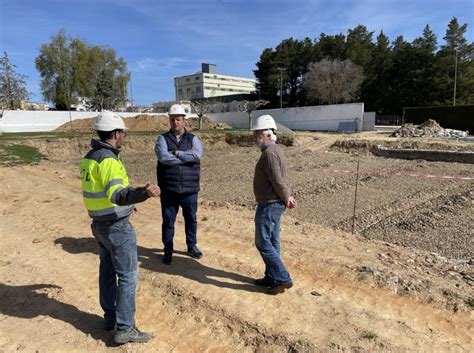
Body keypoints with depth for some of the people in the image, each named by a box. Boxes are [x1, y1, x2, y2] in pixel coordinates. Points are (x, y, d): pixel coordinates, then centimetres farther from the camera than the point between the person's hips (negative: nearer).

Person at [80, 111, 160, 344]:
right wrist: (143, 193, -53)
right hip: (116, 226, -9)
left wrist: (125, 204, 29)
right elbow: (117, 194, -35)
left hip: (99, 223, 10)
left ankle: (110, 316, 34)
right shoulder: (108, 159, -23)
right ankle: (124, 329, 9)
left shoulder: (90, 157, 8)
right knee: (127, 275, 1)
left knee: (108, 270, 19)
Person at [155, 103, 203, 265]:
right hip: (169, 189, -1)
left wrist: (176, 153, -15)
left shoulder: (193, 139, 5)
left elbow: (198, 155, -16)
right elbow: (163, 157, -17)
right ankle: (168, 250, 26)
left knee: (191, 219, 14)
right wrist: (187, 156, -13)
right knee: (168, 221, 9)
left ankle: (192, 246, 34)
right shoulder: (162, 139, 2)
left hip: (189, 189, 1)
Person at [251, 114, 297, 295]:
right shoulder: (274, 150, 13)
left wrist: (286, 199, -9)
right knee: (272, 242, 16)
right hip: (274, 204, 10)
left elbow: (278, 181, -22)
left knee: (263, 243, -1)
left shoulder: (269, 152, -20)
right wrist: (288, 197, 5)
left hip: (269, 205, -10)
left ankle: (283, 279, 7)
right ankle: (272, 277, 28)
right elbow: (281, 179, 14)